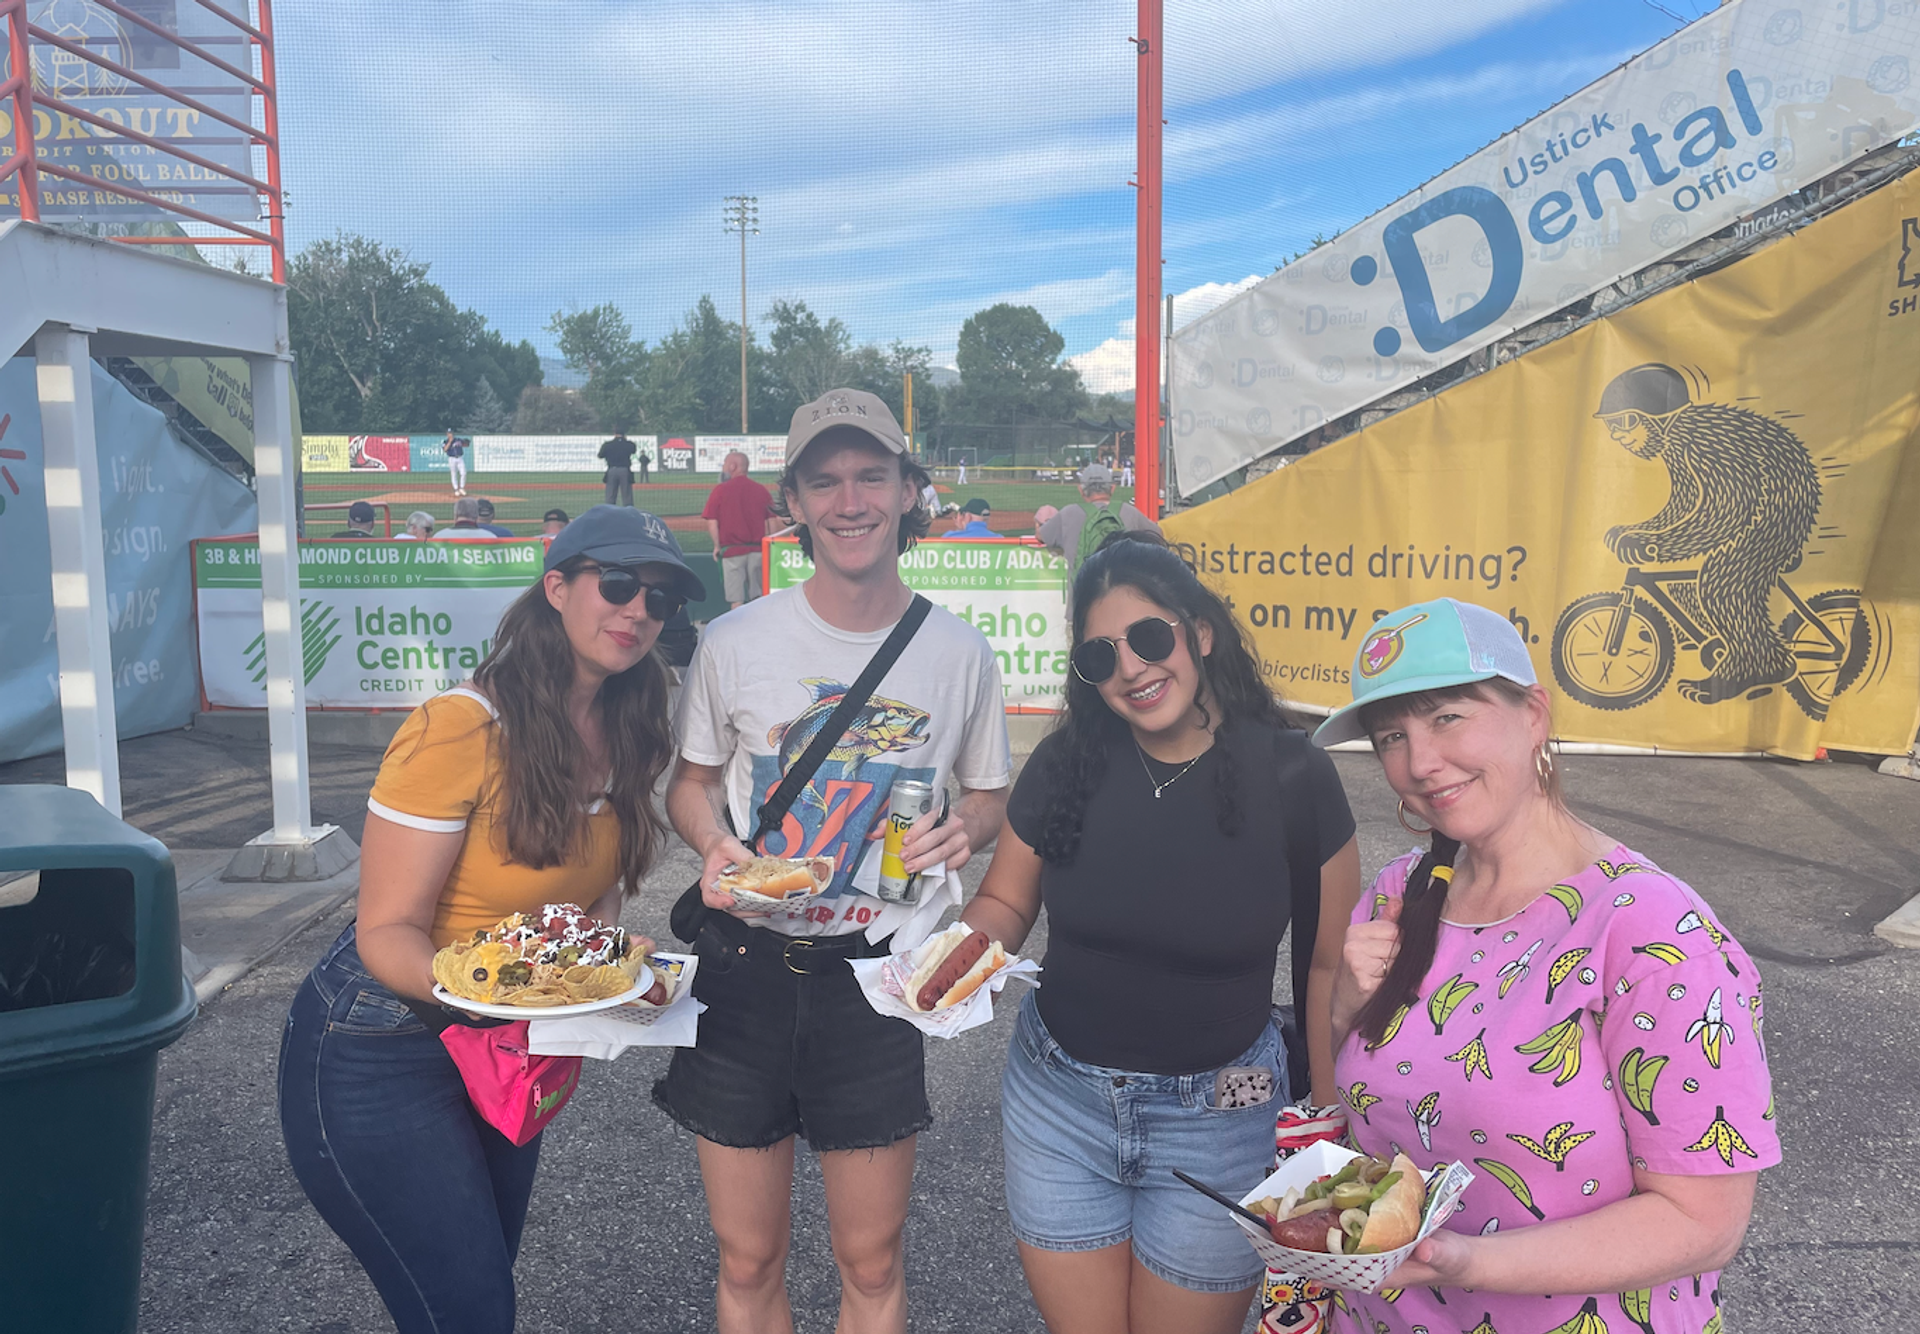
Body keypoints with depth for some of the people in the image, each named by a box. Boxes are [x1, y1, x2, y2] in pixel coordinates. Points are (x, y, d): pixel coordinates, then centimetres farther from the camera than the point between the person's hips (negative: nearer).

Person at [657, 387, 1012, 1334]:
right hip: (746, 965, 0)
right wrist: (714, 848, -14)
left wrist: (963, 830, -13)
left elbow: (990, 795, 10)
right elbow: (691, 781, 8)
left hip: (874, 972, 0)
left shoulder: (960, 654, -3)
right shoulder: (735, 642, -5)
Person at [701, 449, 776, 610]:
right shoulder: (761, 490, 3)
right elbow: (772, 522, 3)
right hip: (758, 551, 3)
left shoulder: (720, 490, -5)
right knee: (758, 595, 11)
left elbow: (712, 523, -7)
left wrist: (717, 546, 5)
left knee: (736, 598, 1)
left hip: (732, 551, -3)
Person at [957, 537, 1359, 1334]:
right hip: (1056, 1100, 2)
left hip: (1217, 1119, -2)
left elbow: (1332, 966, -7)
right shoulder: (1066, 762, -8)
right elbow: (1004, 904, 4)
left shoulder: (1290, 776, -14)